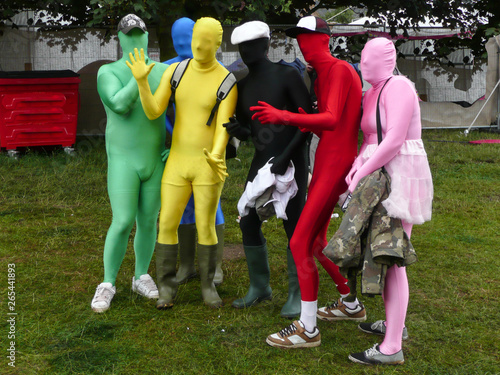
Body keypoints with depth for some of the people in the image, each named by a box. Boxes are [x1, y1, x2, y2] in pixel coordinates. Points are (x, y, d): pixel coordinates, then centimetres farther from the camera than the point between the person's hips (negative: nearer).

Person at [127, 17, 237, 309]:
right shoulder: (175, 71, 0)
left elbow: (224, 128, -18)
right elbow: (153, 112, -8)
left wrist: (215, 159, -40)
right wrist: (141, 80, -24)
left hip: (209, 164, -3)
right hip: (178, 162, 3)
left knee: (206, 228, 1)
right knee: (167, 225, -1)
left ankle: (208, 286, 20)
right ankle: (167, 288, 14)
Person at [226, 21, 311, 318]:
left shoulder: (288, 75, -10)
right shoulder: (242, 86, 8)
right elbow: (246, 132, 12)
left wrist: (286, 155, -20)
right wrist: (237, 130, -13)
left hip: (292, 163, -6)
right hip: (262, 163, 6)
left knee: (294, 227, -3)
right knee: (249, 223, 5)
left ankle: (298, 295, 10)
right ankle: (260, 287, 22)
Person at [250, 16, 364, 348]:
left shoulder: (340, 70, -13)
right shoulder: (321, 77, 16)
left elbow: (332, 121, -28)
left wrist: (284, 117, -41)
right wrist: (308, 124, -4)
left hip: (335, 167, -10)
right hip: (326, 162, 10)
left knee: (300, 243, -11)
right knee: (316, 241, 19)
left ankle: (308, 329, -3)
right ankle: (351, 305, 35)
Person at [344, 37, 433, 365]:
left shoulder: (398, 87, -15)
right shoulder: (372, 93, 15)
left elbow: (394, 141, -23)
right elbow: (371, 139, 12)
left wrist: (361, 175, -18)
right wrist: (358, 164, -8)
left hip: (401, 177, -10)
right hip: (382, 176, 11)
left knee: (390, 261, -10)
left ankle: (391, 349, -6)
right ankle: (395, 324, 33)